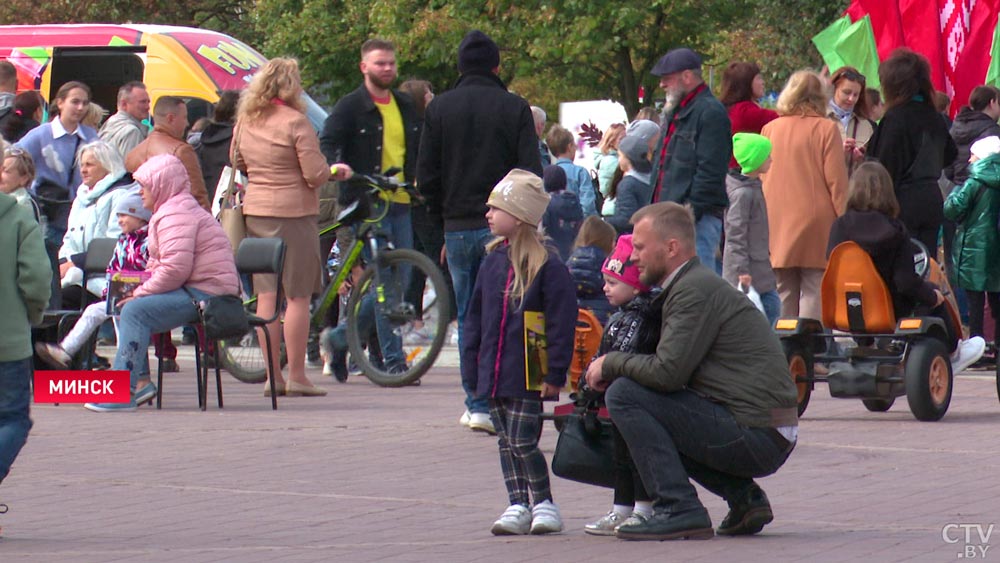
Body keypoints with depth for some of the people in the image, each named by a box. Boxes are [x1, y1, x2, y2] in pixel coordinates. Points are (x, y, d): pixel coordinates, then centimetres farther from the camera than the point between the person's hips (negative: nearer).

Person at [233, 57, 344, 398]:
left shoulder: (246, 120, 6)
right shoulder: (295, 122, -14)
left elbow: (237, 162, 19)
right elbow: (315, 175, -15)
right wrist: (336, 171, 5)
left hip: (255, 212, 7)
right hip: (293, 212, -6)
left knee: (266, 295, 9)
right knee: (297, 296, -1)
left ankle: (273, 375, 11)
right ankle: (297, 377, -1)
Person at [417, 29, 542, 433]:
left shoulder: (439, 108, 3)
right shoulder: (514, 108, -3)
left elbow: (427, 176, 4)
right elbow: (531, 173, -5)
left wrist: (442, 222, 13)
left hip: (459, 228, 2)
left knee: (468, 319, 8)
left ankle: (476, 405, 6)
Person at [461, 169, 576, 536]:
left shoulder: (547, 266, -11)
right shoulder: (493, 260, 9)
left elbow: (561, 323, -12)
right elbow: (476, 316, 15)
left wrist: (555, 373, -15)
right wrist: (472, 366, 11)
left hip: (528, 376, -7)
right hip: (494, 373, 7)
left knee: (523, 442, -7)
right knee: (506, 442, 9)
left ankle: (544, 502, 8)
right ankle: (518, 505, 15)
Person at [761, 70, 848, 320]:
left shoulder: (769, 129, 6)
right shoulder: (826, 129, -6)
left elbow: (762, 177, 12)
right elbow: (836, 180, -8)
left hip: (777, 224, 4)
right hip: (816, 224, -4)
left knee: (784, 296, 8)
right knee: (813, 292, -5)